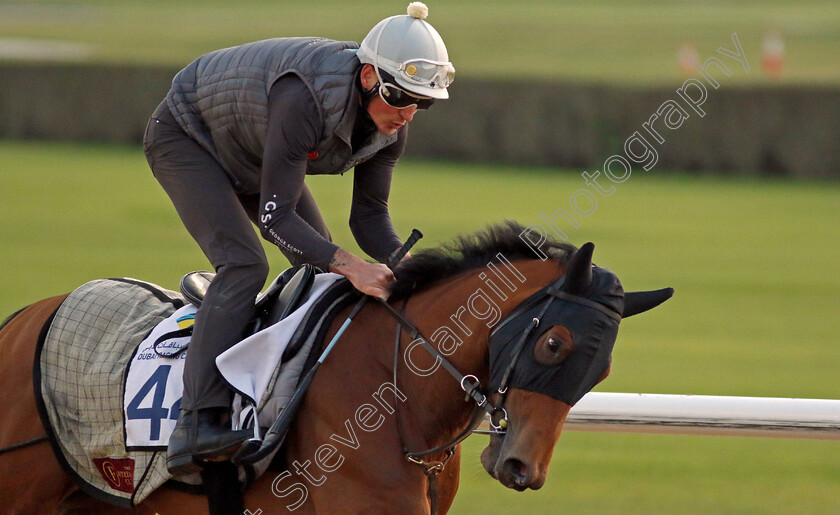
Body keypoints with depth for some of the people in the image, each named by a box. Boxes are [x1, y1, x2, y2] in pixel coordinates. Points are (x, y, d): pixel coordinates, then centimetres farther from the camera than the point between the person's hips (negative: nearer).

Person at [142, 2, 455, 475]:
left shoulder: (392, 122, -19)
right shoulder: (306, 97, -42)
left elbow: (370, 214, -8)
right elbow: (275, 217, -39)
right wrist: (350, 265, -48)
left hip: (250, 159, 8)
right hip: (186, 137, -8)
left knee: (325, 270, 2)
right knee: (243, 264, -25)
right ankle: (198, 426, -34)